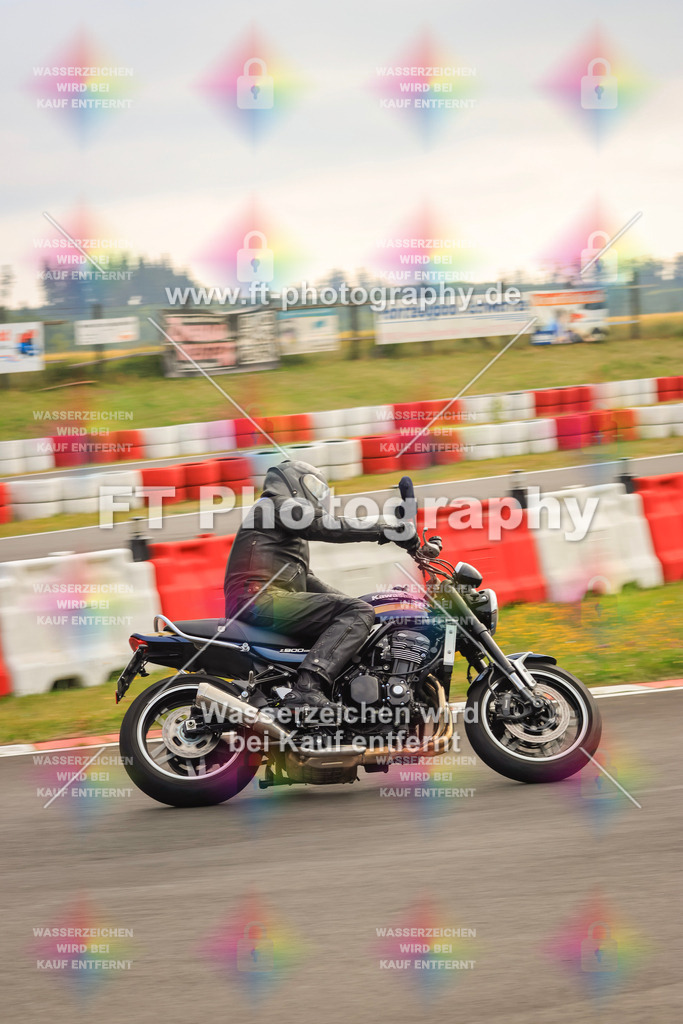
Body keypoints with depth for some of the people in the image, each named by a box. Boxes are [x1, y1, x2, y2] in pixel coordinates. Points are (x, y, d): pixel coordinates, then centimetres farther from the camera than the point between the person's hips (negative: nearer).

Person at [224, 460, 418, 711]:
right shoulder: (279, 505, 5)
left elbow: (306, 580, 34)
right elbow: (323, 526, -10)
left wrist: (352, 602, 26)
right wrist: (382, 530, -12)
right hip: (262, 598, -11)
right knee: (358, 614, -22)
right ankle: (307, 686, -40)